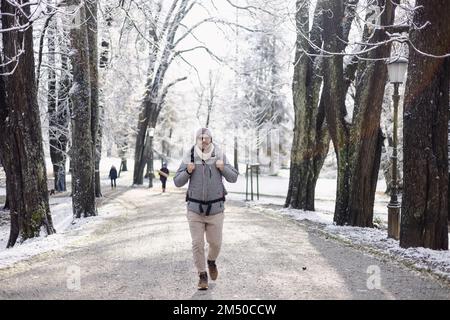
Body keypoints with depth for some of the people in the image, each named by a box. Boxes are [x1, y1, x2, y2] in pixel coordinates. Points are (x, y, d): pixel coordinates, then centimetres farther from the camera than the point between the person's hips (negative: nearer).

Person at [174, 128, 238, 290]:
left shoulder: (219, 156, -6)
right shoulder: (189, 158, -7)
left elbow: (233, 178, -2)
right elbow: (178, 182, -3)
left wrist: (223, 168, -22)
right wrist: (187, 171, -23)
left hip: (215, 208, 0)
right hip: (195, 208, 0)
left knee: (215, 242, 8)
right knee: (197, 244, -1)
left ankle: (211, 261, 40)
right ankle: (202, 276, 15)